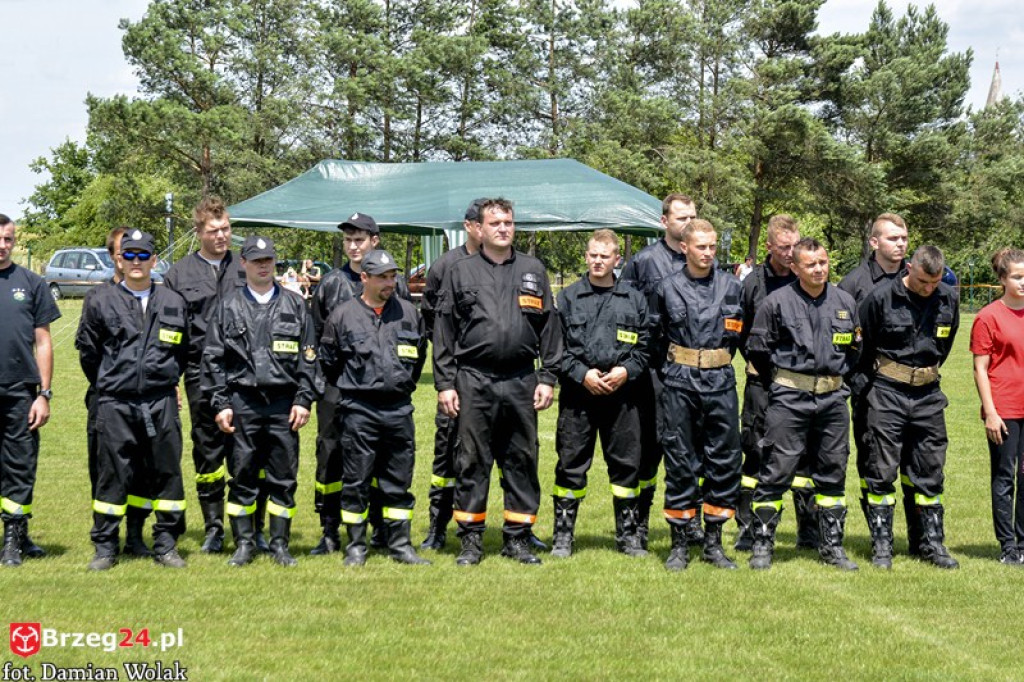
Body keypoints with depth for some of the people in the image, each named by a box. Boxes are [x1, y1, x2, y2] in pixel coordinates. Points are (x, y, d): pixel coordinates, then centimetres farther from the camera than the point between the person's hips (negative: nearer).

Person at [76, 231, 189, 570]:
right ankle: (105, 547, 11)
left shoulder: (173, 303, 8)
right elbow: (87, 351, 10)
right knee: (112, 474, 2)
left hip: (161, 402, 2)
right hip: (115, 403, -1)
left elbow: (183, 351, 19)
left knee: (167, 472, 4)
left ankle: (166, 544, 14)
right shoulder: (100, 302, 2)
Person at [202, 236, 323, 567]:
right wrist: (220, 403, -2)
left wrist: (304, 400, -1)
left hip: (284, 404, 0)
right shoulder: (228, 307, 8)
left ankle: (280, 543, 13)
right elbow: (213, 359, 6)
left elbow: (308, 357, 8)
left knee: (283, 477, 4)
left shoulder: (295, 306, 9)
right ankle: (244, 543, 13)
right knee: (242, 476, 3)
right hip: (243, 403, 0)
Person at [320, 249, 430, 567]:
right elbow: (329, 361, 10)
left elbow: (419, 357, 21)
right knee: (356, 482, 1)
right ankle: (356, 546, 11)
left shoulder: (409, 313, 7)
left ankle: (400, 544, 16)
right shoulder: (343, 315, -1)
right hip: (358, 411, -3)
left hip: (399, 410, 3)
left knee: (399, 481, 8)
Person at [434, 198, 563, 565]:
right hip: (473, 380, -2)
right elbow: (444, 331, 5)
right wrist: (444, 383, -1)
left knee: (522, 461, 6)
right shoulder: (461, 272, 7)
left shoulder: (533, 271, 12)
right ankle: (471, 539, 11)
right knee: (472, 462, 2)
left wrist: (548, 377, 4)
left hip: (521, 381, 2)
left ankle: (518, 538, 16)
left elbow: (549, 327, 11)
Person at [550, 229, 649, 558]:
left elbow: (646, 346, 9)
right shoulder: (568, 297, 6)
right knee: (571, 465, 2)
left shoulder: (634, 299, 9)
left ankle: (628, 535, 16)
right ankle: (563, 536, 11)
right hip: (577, 394, -1)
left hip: (622, 394, 1)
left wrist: (627, 370, -7)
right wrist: (582, 373, -9)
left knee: (626, 463, 5)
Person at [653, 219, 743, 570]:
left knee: (724, 460, 3)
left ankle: (713, 542, 13)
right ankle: (679, 544, 9)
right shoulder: (668, 288, 4)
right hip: (679, 383, -1)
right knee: (680, 462, 1)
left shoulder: (732, 286, 7)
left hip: (720, 382, 2)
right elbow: (659, 337, 16)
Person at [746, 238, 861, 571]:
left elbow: (856, 347, 22)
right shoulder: (777, 303, -5)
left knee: (833, 473, 10)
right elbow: (757, 349, 3)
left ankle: (832, 546, 20)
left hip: (833, 398, 4)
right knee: (777, 472, -4)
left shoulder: (845, 302, 7)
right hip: (789, 399, -4)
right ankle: (762, 544, 5)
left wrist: (839, 376, 15)